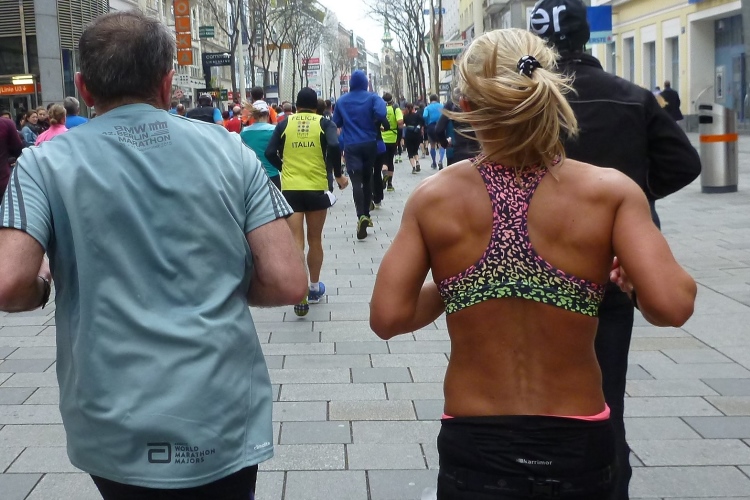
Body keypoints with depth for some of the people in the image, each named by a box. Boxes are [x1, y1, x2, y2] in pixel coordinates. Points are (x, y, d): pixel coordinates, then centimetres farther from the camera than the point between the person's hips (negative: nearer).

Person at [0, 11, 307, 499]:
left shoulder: (47, 163, -4)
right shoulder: (229, 150, -2)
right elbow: (287, 283, -8)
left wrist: (44, 287, 7)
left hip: (115, 433, 1)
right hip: (225, 424, 0)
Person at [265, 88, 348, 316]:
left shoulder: (285, 123, 6)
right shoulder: (324, 122, 1)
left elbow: (270, 153, 0)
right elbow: (334, 146, -16)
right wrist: (338, 175, -4)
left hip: (290, 188, 0)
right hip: (317, 188, 0)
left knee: (295, 242, -2)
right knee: (315, 240, 14)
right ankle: (314, 289, 28)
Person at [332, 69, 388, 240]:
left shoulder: (341, 101, 6)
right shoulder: (372, 97, -1)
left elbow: (336, 123, 12)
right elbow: (380, 113, -20)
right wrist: (384, 124, -1)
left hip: (351, 145, -1)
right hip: (369, 144, 1)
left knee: (356, 181, -10)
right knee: (367, 179, 17)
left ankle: (361, 217, -29)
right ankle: (366, 215, 23)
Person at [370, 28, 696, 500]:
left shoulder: (434, 199, -9)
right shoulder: (610, 192, -12)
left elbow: (388, 317, -11)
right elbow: (671, 306, -19)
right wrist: (630, 273, 2)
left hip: (475, 450, -1)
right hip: (578, 448, 1)